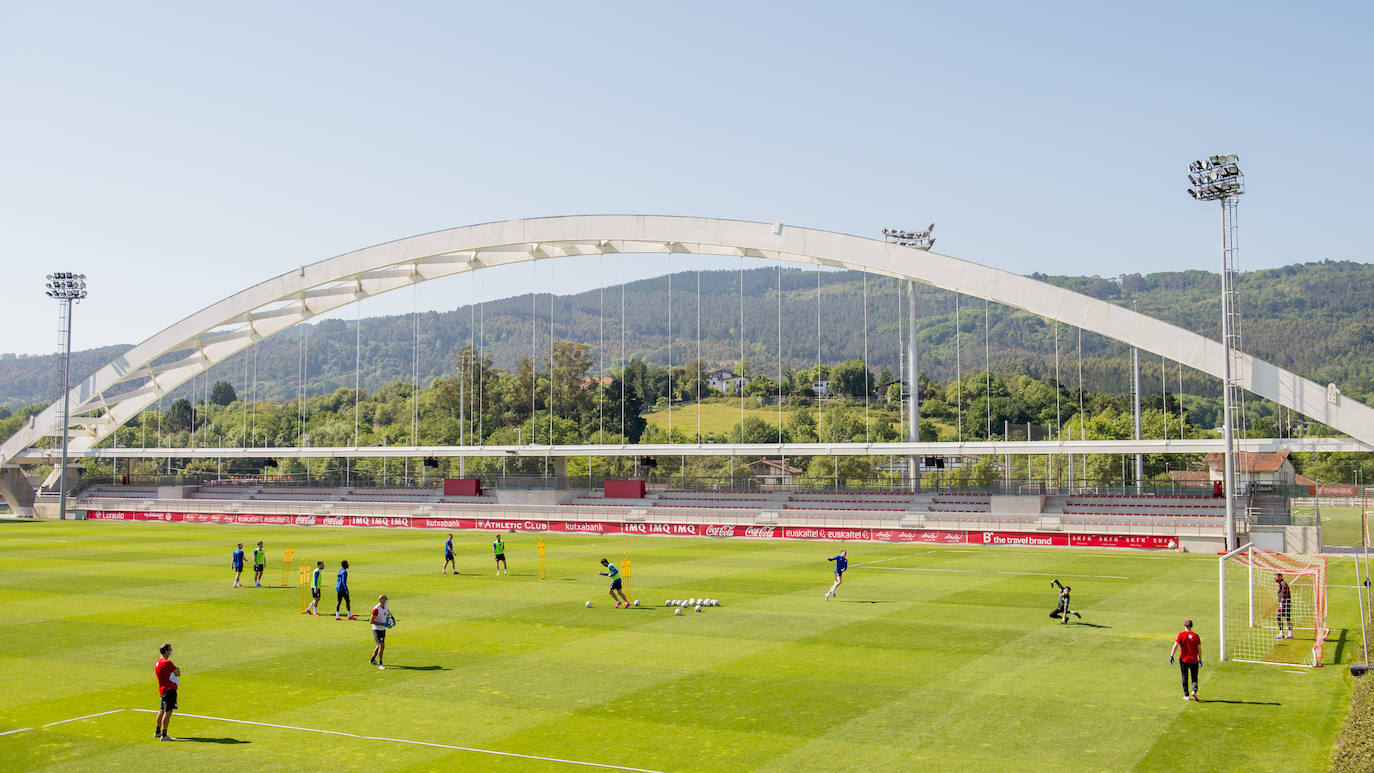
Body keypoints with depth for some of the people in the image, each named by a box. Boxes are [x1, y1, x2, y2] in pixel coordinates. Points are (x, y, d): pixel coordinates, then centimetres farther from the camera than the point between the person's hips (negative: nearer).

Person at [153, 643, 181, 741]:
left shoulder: (157, 662, 11)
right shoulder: (167, 663, -18)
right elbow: (178, 673, -10)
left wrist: (174, 670, 7)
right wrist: (177, 669, 11)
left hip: (162, 690, 10)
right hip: (169, 690, -10)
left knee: (162, 711, 20)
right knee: (168, 712, -10)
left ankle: (157, 732, 32)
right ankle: (164, 735, -12)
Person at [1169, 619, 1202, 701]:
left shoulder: (1181, 634, -5)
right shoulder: (1196, 636, 0)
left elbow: (1175, 645, -12)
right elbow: (1199, 649, 1)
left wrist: (1171, 656, -11)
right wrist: (1200, 659, 10)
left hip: (1183, 659, -1)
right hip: (1194, 660, 1)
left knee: (1185, 678, 10)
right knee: (1194, 678, 10)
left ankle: (1186, 695, 12)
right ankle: (1194, 691, -14)